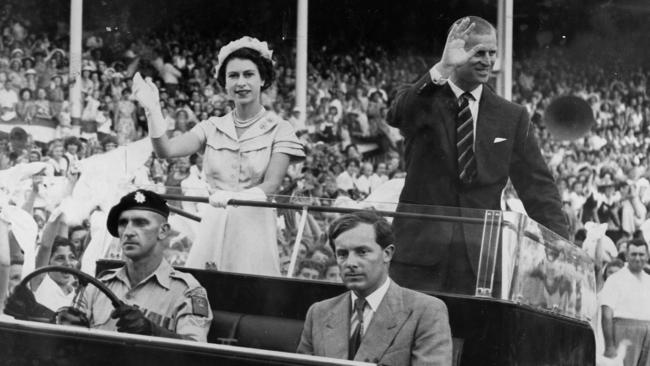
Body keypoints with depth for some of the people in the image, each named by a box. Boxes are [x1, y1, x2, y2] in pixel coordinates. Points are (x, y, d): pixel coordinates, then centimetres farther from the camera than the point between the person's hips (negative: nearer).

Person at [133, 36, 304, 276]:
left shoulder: (278, 129, 1)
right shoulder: (213, 128, 10)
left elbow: (271, 185, -11)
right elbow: (166, 150, -3)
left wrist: (233, 196, -28)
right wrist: (152, 110, -18)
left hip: (254, 226, -3)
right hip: (212, 226, 3)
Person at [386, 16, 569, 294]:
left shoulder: (512, 117, 9)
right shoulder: (423, 101, 2)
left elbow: (537, 186, 8)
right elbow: (397, 115, -22)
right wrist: (442, 68, -36)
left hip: (481, 259, 2)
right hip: (420, 252, -1)